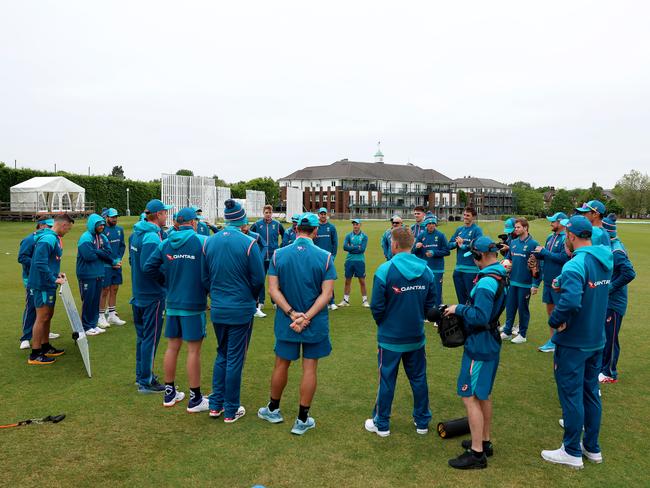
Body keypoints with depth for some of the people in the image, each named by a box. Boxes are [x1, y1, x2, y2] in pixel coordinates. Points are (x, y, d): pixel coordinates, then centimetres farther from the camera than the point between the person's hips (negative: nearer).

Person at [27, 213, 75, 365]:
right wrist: (54, 279, -21)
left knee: (48, 316, 17)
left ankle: (45, 347, 30)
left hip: (49, 285, 10)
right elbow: (40, 264, -26)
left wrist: (57, 273, 10)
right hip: (42, 285, -10)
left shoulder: (55, 238, 10)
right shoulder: (47, 239, -20)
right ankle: (35, 355, 5)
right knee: (42, 317, -3)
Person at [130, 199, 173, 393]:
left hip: (139, 293, 9)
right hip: (153, 295, -9)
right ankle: (146, 382, 9)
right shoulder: (152, 237, -22)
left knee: (142, 336, 19)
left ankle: (141, 374, 31)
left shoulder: (136, 234, 9)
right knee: (151, 338, 0)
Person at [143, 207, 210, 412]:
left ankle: (170, 393, 27)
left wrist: (167, 280, 11)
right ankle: (195, 399, 12)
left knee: (172, 347, 15)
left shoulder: (166, 243, 3)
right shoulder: (202, 241, -13)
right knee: (193, 350, 3)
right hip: (194, 304, -5)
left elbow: (148, 267, 1)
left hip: (172, 303, 5)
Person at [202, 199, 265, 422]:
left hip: (217, 309, 5)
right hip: (241, 310, -4)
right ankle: (231, 410, 19)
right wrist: (253, 298, 9)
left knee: (221, 355, 21)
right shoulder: (248, 243, -15)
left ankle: (216, 405, 28)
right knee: (235, 359, 7)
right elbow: (258, 280, -10)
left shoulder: (209, 242, -1)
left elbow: (205, 278, 5)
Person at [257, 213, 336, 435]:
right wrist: (306, 317, -15)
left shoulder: (278, 254, -5)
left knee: (281, 365, 17)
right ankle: (302, 420, 19)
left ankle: (273, 410, 36)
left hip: (286, 322, 2)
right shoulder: (325, 256, -9)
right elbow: (326, 293, -14)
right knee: (309, 369, 9)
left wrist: (292, 314, -12)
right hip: (315, 324, -1)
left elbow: (273, 289, -9)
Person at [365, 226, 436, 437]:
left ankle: (382, 424, 23)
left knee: (387, 380, 9)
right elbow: (431, 303, 2)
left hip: (390, 337, -4)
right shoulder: (426, 270, -4)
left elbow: (377, 306, -14)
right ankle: (422, 422, 31)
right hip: (416, 336, 4)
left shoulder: (385, 270, -18)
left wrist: (382, 323, 5)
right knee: (419, 379, 17)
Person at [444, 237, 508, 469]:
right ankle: (484, 442, 32)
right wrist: (466, 308, 8)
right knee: (483, 395, 20)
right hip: (491, 342, 10)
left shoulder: (486, 282, -24)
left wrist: (458, 308, -15)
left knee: (470, 397, -3)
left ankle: (477, 453, 4)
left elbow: (480, 317, -29)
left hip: (479, 346, -10)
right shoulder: (501, 277, 8)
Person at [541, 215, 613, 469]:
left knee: (571, 395, 5)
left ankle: (572, 453, 18)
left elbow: (570, 301, -37)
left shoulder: (575, 265, -25)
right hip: (597, 340, 8)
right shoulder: (605, 260, 4)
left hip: (573, 343, -8)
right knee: (591, 392, 19)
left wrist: (554, 320, -20)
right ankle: (592, 447, 32)